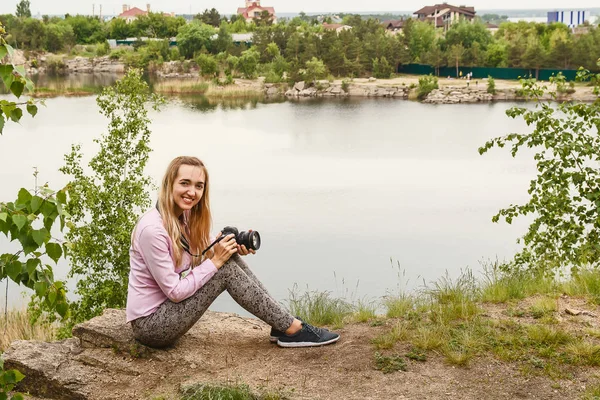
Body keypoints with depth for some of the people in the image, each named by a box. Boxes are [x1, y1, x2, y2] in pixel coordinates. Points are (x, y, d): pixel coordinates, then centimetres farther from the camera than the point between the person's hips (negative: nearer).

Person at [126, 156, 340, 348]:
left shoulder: (184, 217, 2)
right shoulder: (152, 228, -24)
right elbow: (175, 291, -23)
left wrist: (233, 250, -11)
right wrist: (215, 261, -20)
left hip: (168, 307, 8)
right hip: (150, 324, -8)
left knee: (229, 258, -3)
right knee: (226, 270, -18)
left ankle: (281, 325, -2)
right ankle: (293, 330, -10)